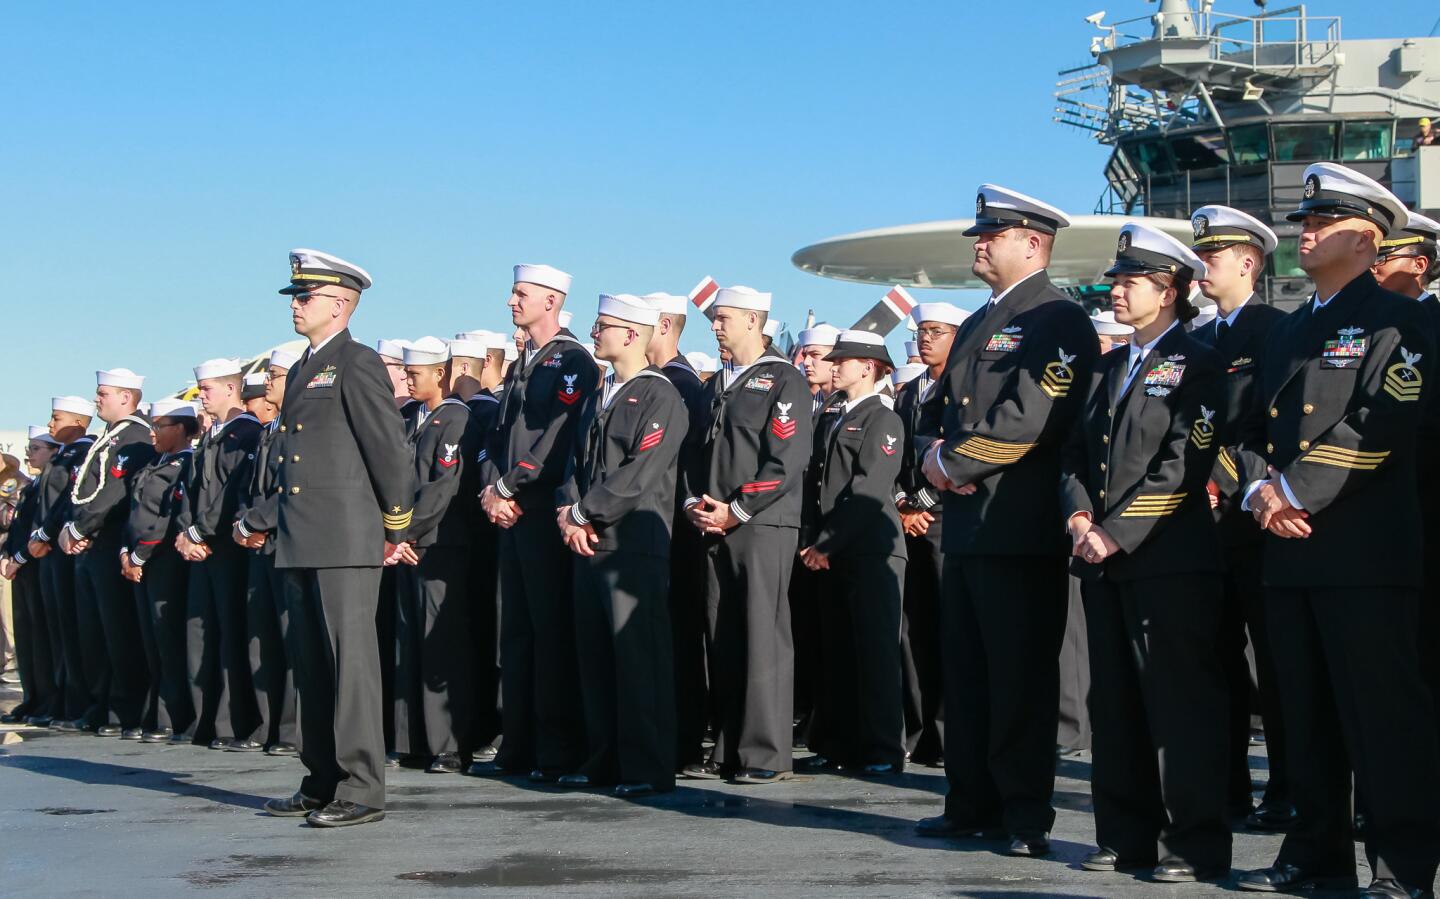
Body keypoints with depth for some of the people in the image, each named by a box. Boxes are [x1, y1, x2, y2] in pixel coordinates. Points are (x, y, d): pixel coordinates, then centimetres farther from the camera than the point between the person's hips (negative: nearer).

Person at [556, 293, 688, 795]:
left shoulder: (660, 397, -7)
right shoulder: (597, 399, 20)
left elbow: (640, 474, -16)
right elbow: (576, 465, 18)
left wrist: (582, 513, -12)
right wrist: (567, 515, -1)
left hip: (636, 543, -8)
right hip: (588, 545, 8)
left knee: (639, 655, -7)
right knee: (595, 654, 10)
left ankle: (649, 768, -3)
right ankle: (603, 760, 18)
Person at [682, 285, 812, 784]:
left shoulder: (783, 381, -2)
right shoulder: (715, 386, 21)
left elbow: (787, 461, -11)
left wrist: (736, 510, -13)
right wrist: (695, 504, 4)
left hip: (763, 524, -7)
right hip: (715, 528, 7)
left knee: (763, 637, -7)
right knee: (722, 639, 6)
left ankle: (767, 753, -5)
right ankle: (727, 752, 11)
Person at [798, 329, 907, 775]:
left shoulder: (884, 420, -6)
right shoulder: (835, 421, 20)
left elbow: (868, 489, -15)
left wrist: (828, 542, -16)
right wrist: (814, 540, 8)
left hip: (872, 549, -8)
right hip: (835, 552, 8)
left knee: (876, 650, -6)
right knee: (836, 652, 8)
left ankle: (883, 750, -3)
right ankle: (838, 743, 13)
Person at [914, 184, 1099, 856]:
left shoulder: (1058, 321, -8)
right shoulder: (977, 326, 22)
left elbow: (1029, 417, -20)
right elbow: (938, 409, 24)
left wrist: (953, 462, -12)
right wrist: (933, 456, 2)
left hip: (1021, 528, -9)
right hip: (966, 525, 9)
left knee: (1021, 677, -4)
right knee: (966, 674, 12)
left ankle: (1027, 815, 3)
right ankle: (972, 803, 20)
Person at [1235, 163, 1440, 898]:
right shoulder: (1287, 332, 21)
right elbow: (1254, 426, 17)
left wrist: (1295, 492, -17)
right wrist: (1259, 490, -4)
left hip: (1367, 553, -7)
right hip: (1292, 554, 7)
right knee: (1306, 714, 10)